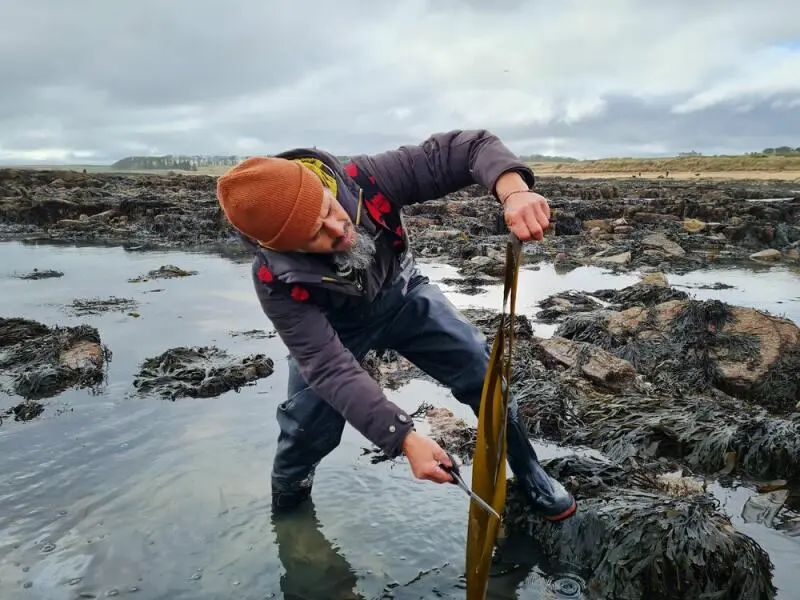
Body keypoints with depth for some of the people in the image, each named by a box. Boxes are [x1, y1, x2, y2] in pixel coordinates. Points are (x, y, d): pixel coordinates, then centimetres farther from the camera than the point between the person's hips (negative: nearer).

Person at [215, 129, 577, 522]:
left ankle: (529, 475, 19)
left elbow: (470, 147, -34)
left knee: (483, 372, -5)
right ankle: (288, 504, 27)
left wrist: (514, 192, -57)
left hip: (402, 295, 2)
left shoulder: (367, 180, -36)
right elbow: (331, 368, -36)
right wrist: (405, 438, -43)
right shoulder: (277, 280, -35)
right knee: (308, 428, -8)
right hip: (334, 327, -1)